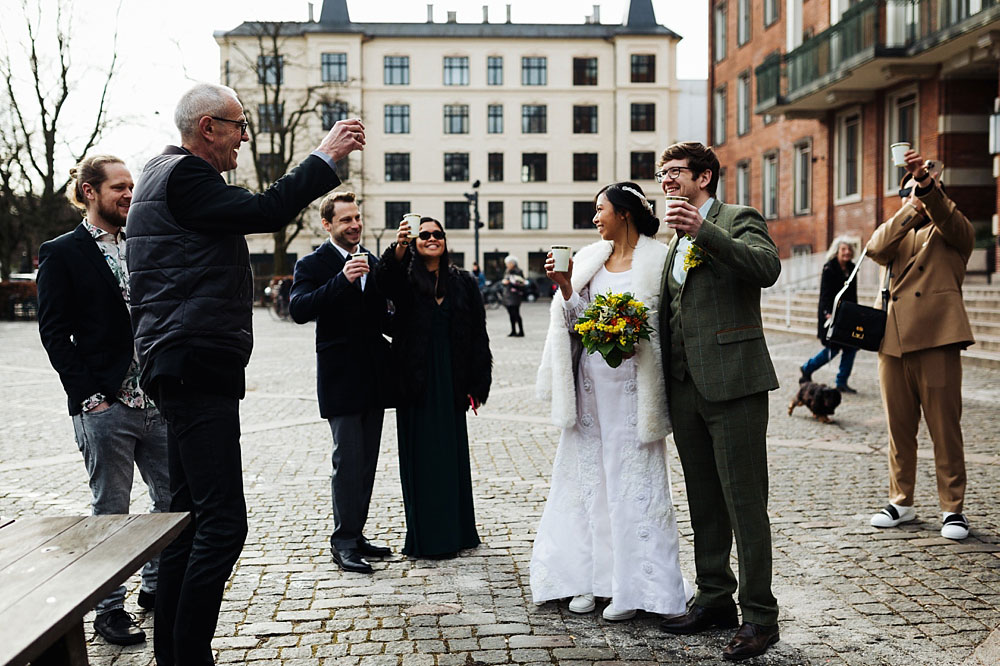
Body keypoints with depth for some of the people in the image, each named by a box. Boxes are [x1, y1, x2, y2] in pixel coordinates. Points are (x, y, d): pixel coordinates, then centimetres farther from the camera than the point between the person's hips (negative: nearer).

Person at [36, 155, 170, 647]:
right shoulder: (62, 254, -2)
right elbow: (55, 333, -6)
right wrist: (89, 396, -13)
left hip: (156, 402, 6)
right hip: (105, 408, -6)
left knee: (174, 500, 11)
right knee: (110, 513, 4)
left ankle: (157, 588, 29)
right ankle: (109, 609, 18)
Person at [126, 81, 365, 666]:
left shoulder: (168, 175, 22)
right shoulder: (184, 175, -11)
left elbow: (255, 212, 25)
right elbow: (267, 211, -21)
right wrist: (326, 156, -11)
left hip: (188, 370, 12)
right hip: (198, 370, -12)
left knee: (190, 517, 15)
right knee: (223, 521, -12)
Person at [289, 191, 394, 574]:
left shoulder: (372, 263, 14)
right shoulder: (313, 265, -6)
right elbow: (299, 310, -22)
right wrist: (342, 280, -31)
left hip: (374, 378, 7)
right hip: (341, 379, -7)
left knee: (367, 462, 11)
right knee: (348, 462, -6)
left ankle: (355, 536, 20)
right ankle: (344, 542, 1)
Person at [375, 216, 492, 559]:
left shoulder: (463, 283, 8)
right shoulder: (405, 279, 2)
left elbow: (478, 336, 6)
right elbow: (384, 278, -24)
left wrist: (476, 385, 0)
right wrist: (398, 248, -44)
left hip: (451, 383, 2)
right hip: (415, 383, -2)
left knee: (452, 452, 8)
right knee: (420, 456, 2)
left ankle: (455, 531, 19)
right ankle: (425, 536, 9)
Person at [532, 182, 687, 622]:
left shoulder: (657, 259, -2)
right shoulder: (590, 258, 12)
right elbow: (579, 318, 9)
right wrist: (565, 287, -6)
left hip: (633, 382, -5)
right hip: (591, 379, 5)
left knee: (634, 478, -2)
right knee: (590, 473, 7)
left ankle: (633, 586, 7)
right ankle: (592, 576, 16)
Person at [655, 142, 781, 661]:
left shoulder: (738, 220, -1)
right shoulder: (675, 240, 21)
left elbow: (767, 267, -21)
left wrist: (702, 231, -26)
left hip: (732, 384, -7)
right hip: (685, 387, 8)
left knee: (744, 501, -5)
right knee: (704, 502, 14)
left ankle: (759, 615, 3)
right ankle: (714, 599, 25)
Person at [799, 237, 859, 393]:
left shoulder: (851, 268, 12)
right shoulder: (829, 269, -9)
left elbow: (853, 295, 18)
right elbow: (825, 294, -15)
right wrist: (828, 313, -27)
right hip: (832, 314, -7)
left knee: (851, 347, 0)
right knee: (833, 348, -2)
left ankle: (842, 382, 9)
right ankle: (807, 369, 20)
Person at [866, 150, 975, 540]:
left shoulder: (953, 231, 11)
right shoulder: (895, 232, 21)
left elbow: (947, 217, -14)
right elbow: (876, 248, -3)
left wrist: (926, 183, -30)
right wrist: (912, 209, -10)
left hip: (937, 337, -4)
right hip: (893, 339, 4)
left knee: (945, 428, -3)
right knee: (898, 427, 9)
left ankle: (953, 509, 6)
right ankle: (901, 502, 20)